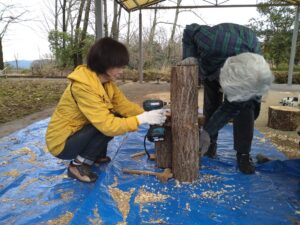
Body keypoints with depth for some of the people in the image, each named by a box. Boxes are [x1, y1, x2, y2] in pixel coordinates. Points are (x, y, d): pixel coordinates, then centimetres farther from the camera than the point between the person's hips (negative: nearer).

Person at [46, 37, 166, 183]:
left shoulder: (106, 81, -3)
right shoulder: (83, 86, -30)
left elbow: (124, 105, -4)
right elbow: (107, 124, -34)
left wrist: (147, 114, -17)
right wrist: (143, 119, -32)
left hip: (78, 132, 8)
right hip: (62, 143, -8)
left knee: (116, 120, -6)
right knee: (112, 124, -24)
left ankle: (97, 155, 12)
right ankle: (78, 165, -8)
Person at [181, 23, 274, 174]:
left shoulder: (256, 74, -39)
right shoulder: (213, 43, -47)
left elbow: (233, 106, -27)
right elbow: (190, 30, -24)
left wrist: (207, 131, -26)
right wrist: (190, 56, -38)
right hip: (210, 63, 1)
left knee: (244, 106, -14)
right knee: (211, 104, -1)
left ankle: (243, 153, -2)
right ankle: (211, 143, 17)